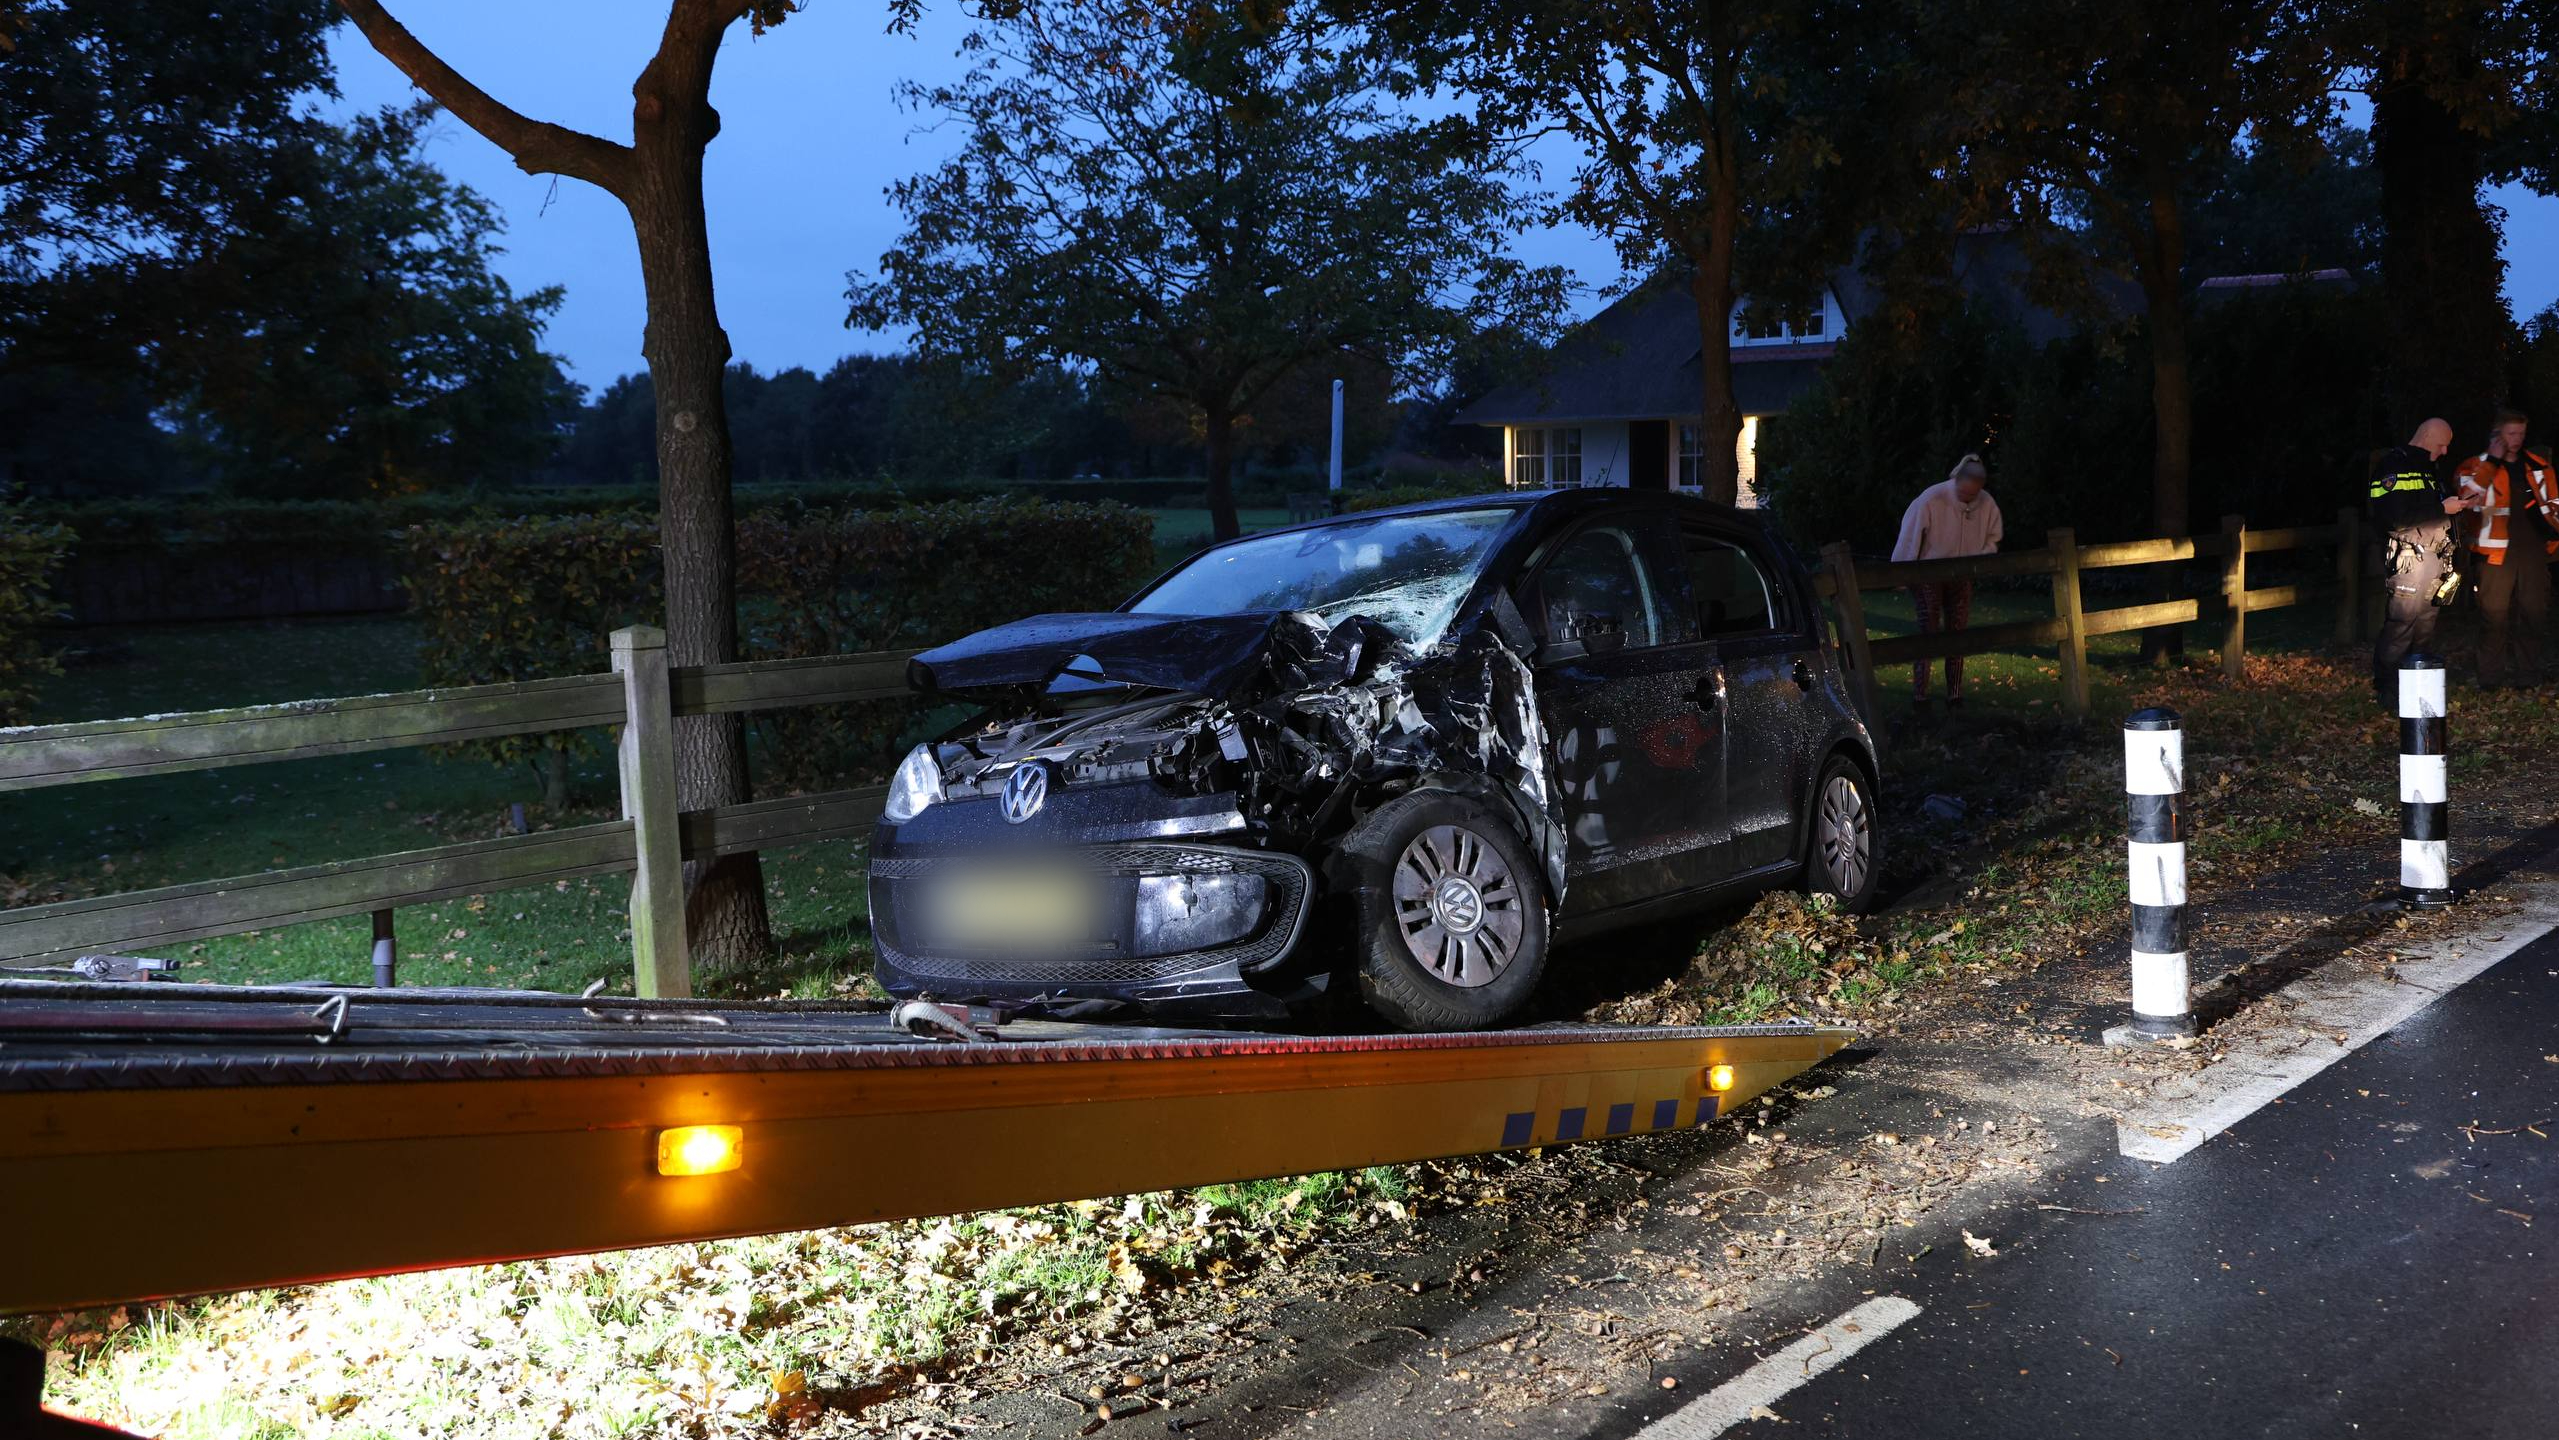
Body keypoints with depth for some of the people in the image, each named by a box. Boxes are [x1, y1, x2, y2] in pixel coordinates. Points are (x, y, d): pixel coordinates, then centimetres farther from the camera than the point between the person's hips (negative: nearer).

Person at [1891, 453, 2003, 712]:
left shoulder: (1987, 505, -8)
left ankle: (1955, 695, 12)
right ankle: (1919, 694, -1)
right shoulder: (1932, 499, -22)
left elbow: (1992, 539, 8)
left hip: (1961, 577, 4)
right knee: (1928, 632, -7)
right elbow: (1910, 536, -15)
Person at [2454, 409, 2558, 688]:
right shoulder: (2478, 465, 3)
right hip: (2497, 550, -4)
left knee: (2533, 612, 6)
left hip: (2533, 549, 4)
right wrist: (2492, 460, -15)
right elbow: (2468, 492, -17)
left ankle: (2528, 672, 16)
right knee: (2494, 613, -5)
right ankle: (2491, 675, 2)